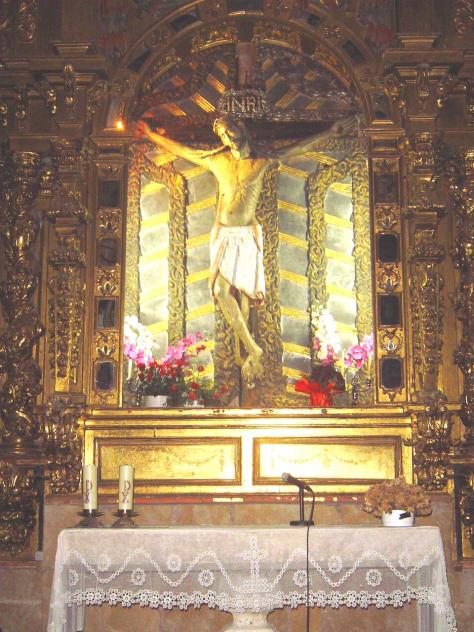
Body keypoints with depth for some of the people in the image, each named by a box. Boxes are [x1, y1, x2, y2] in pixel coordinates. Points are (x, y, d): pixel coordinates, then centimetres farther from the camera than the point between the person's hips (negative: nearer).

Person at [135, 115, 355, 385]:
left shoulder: (262, 161, 1)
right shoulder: (216, 160, 4)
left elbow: (301, 147, 6)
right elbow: (179, 149, 14)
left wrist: (332, 132, 7)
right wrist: (151, 134, 19)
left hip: (248, 235, -1)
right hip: (224, 236, 1)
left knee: (245, 291, 2)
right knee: (222, 289, -14)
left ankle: (243, 350, 15)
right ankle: (253, 349, -13)